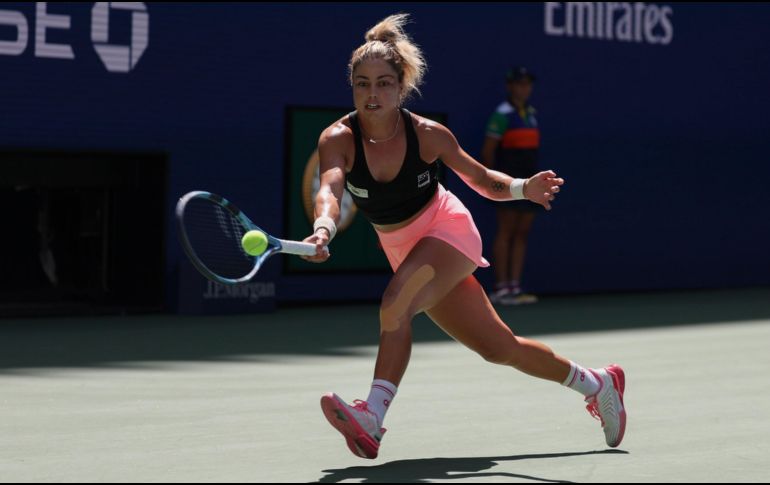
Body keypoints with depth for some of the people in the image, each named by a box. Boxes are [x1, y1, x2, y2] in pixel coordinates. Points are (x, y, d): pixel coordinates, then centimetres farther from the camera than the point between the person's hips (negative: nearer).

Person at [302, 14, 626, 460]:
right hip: (403, 250, 3)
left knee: (396, 302, -33)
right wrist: (324, 229, -58)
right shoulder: (339, 139, -17)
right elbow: (330, 190, -36)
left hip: (448, 230, -3)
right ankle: (596, 384, 29)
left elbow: (484, 181, -2)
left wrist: (524, 188, -22)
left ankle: (372, 420, -39)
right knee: (499, 348, 9)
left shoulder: (427, 134, -17)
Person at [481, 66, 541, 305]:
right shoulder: (502, 113, -7)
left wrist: (534, 175, 15)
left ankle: (515, 287, 7)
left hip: (529, 182, 7)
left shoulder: (531, 113, 15)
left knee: (522, 234, 5)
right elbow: (487, 151, -9)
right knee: (506, 232, -7)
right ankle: (500, 288, -6)